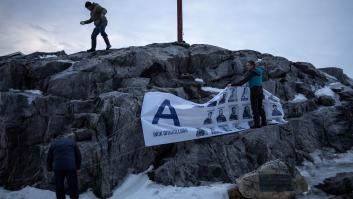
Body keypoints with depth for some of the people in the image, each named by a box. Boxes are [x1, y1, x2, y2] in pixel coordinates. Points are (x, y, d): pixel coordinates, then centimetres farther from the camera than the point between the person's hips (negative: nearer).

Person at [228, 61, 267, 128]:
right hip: (260, 89, 9)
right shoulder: (259, 71, 12)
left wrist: (232, 85, -18)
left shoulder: (252, 73, -14)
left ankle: (257, 124, -5)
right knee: (260, 107, 15)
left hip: (254, 90, -9)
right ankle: (264, 122, 18)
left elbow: (243, 81, -20)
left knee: (255, 107, -5)